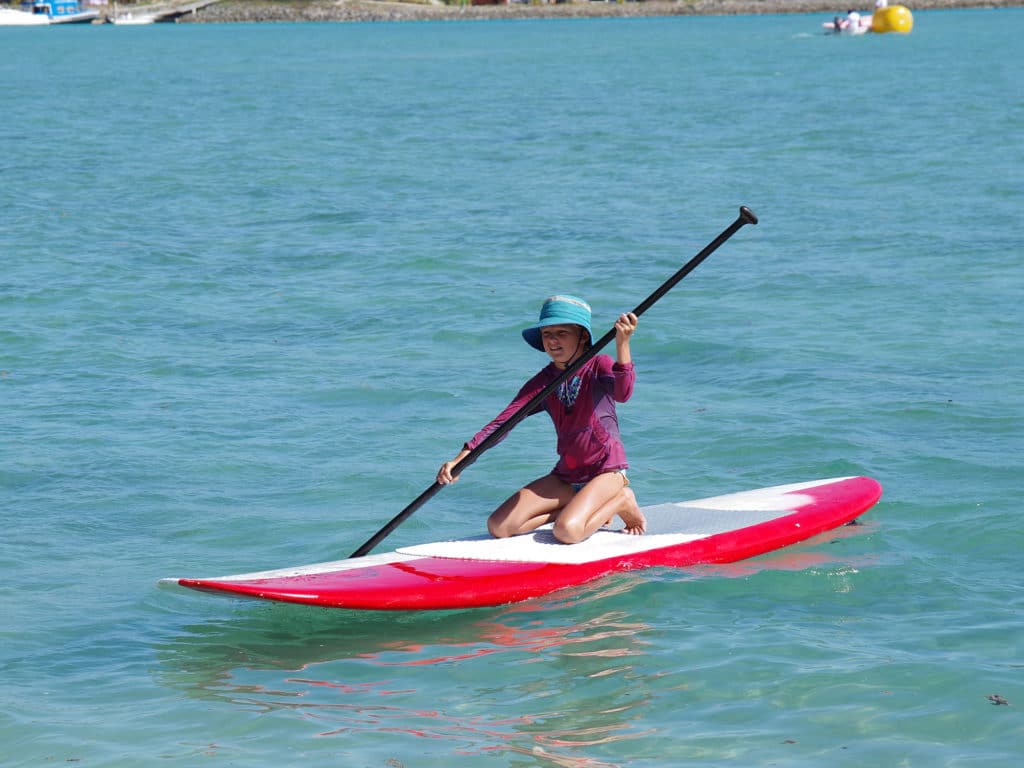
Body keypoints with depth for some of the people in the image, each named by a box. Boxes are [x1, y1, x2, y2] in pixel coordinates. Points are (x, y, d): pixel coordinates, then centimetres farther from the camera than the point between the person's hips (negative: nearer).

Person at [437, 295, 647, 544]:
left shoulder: (599, 366, -8)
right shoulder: (543, 382, 4)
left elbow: (622, 393, -31)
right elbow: (503, 421, -5)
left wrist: (622, 344, -48)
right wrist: (461, 460, -17)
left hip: (606, 471, -6)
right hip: (566, 475, 6)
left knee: (567, 531, -31)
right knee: (498, 527, -6)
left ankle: (621, 501, 0)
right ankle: (586, 510, 8)